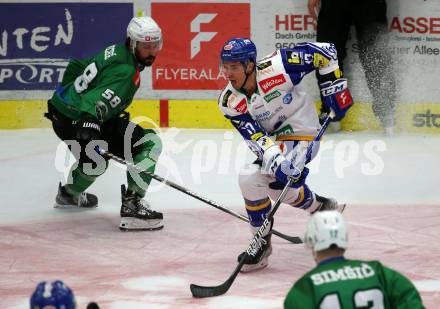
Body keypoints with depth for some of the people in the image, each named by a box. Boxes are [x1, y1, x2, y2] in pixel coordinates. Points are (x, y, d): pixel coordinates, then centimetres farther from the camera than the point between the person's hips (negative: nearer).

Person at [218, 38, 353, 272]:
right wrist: (276, 162, -35)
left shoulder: (275, 68, -27)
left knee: (251, 178, -22)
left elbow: (323, 52, -17)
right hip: (274, 137, 7)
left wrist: (335, 90, -14)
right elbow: (256, 138, -19)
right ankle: (322, 207, 52)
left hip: (301, 134, -7)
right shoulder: (229, 102, -12)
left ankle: (261, 244, -8)